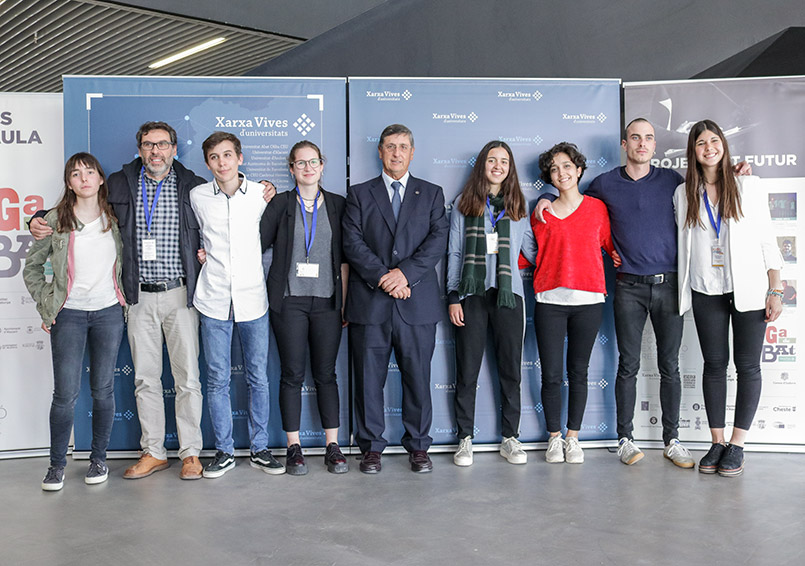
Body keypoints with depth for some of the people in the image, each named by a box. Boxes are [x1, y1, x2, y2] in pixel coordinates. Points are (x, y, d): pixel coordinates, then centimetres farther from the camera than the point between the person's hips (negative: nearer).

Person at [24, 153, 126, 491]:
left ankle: (99, 458, 22)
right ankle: (57, 464, 14)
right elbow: (31, 266, 9)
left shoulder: (115, 218, 3)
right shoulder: (56, 221, -1)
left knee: (103, 389, 7)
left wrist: (127, 300, 8)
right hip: (69, 314, -1)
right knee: (66, 392, -2)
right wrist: (45, 303, 3)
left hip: (109, 312, 1)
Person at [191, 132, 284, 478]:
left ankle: (259, 449, 20)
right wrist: (204, 253, 2)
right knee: (217, 380, 5)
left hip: (252, 300, 0)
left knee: (258, 378, 6)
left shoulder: (261, 194, -1)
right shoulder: (197, 197, 0)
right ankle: (224, 451, 18)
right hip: (213, 301, 0)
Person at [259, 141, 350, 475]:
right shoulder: (281, 203, 6)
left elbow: (343, 258, 9)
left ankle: (332, 447, 13)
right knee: (292, 374, 1)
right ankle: (294, 448, 11)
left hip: (326, 301, 1)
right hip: (289, 300, -1)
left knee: (326, 374, 4)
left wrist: (344, 301, 5)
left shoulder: (337, 205, 9)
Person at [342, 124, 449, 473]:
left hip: (417, 302, 0)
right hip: (370, 302, 0)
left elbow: (438, 240, 0)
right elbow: (352, 242, 0)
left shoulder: (431, 194, 13)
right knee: (369, 378, 4)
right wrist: (382, 277, -13)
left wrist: (406, 272, -13)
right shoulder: (359, 194, 12)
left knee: (418, 376, 5)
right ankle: (371, 447, 17)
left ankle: (418, 447, 18)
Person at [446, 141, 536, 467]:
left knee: (511, 369, 5)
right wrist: (453, 296, 0)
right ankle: (465, 439, 11)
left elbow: (532, 250, 13)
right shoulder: (464, 203, 8)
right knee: (467, 369, 2)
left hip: (508, 294, 1)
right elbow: (454, 253, 6)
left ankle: (510, 438, 15)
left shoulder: (518, 206, 12)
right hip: (472, 294, -1)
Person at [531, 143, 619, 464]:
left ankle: (573, 438, 19)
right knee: (551, 374, 0)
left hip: (588, 301, 0)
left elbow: (609, 244, 15)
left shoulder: (597, 208, 8)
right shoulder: (542, 213, 9)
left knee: (578, 372, 6)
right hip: (550, 301, 0)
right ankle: (554, 438, 15)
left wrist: (619, 257, -3)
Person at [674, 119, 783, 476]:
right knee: (714, 364, 5)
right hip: (706, 292, 1)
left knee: (747, 365, 1)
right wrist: (682, 292, 6)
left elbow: (767, 240, 1)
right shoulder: (684, 194, 7)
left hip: (748, 289, -1)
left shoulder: (747, 186, 2)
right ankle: (717, 443, 14)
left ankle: (737, 445, 11)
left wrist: (775, 291, -4)